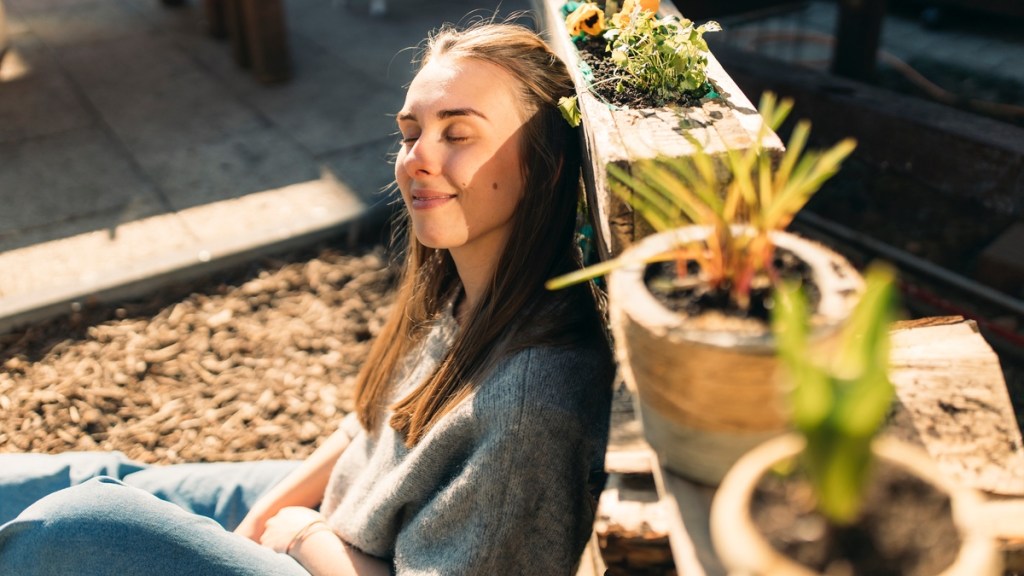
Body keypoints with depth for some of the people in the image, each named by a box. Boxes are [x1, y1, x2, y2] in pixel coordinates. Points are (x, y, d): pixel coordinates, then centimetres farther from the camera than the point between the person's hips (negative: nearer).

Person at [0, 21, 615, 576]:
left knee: (73, 524, -11)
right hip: (331, 510, 7)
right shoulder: (454, 289, -8)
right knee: (91, 478, 8)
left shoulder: (533, 396, -35)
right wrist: (261, 516, 0)